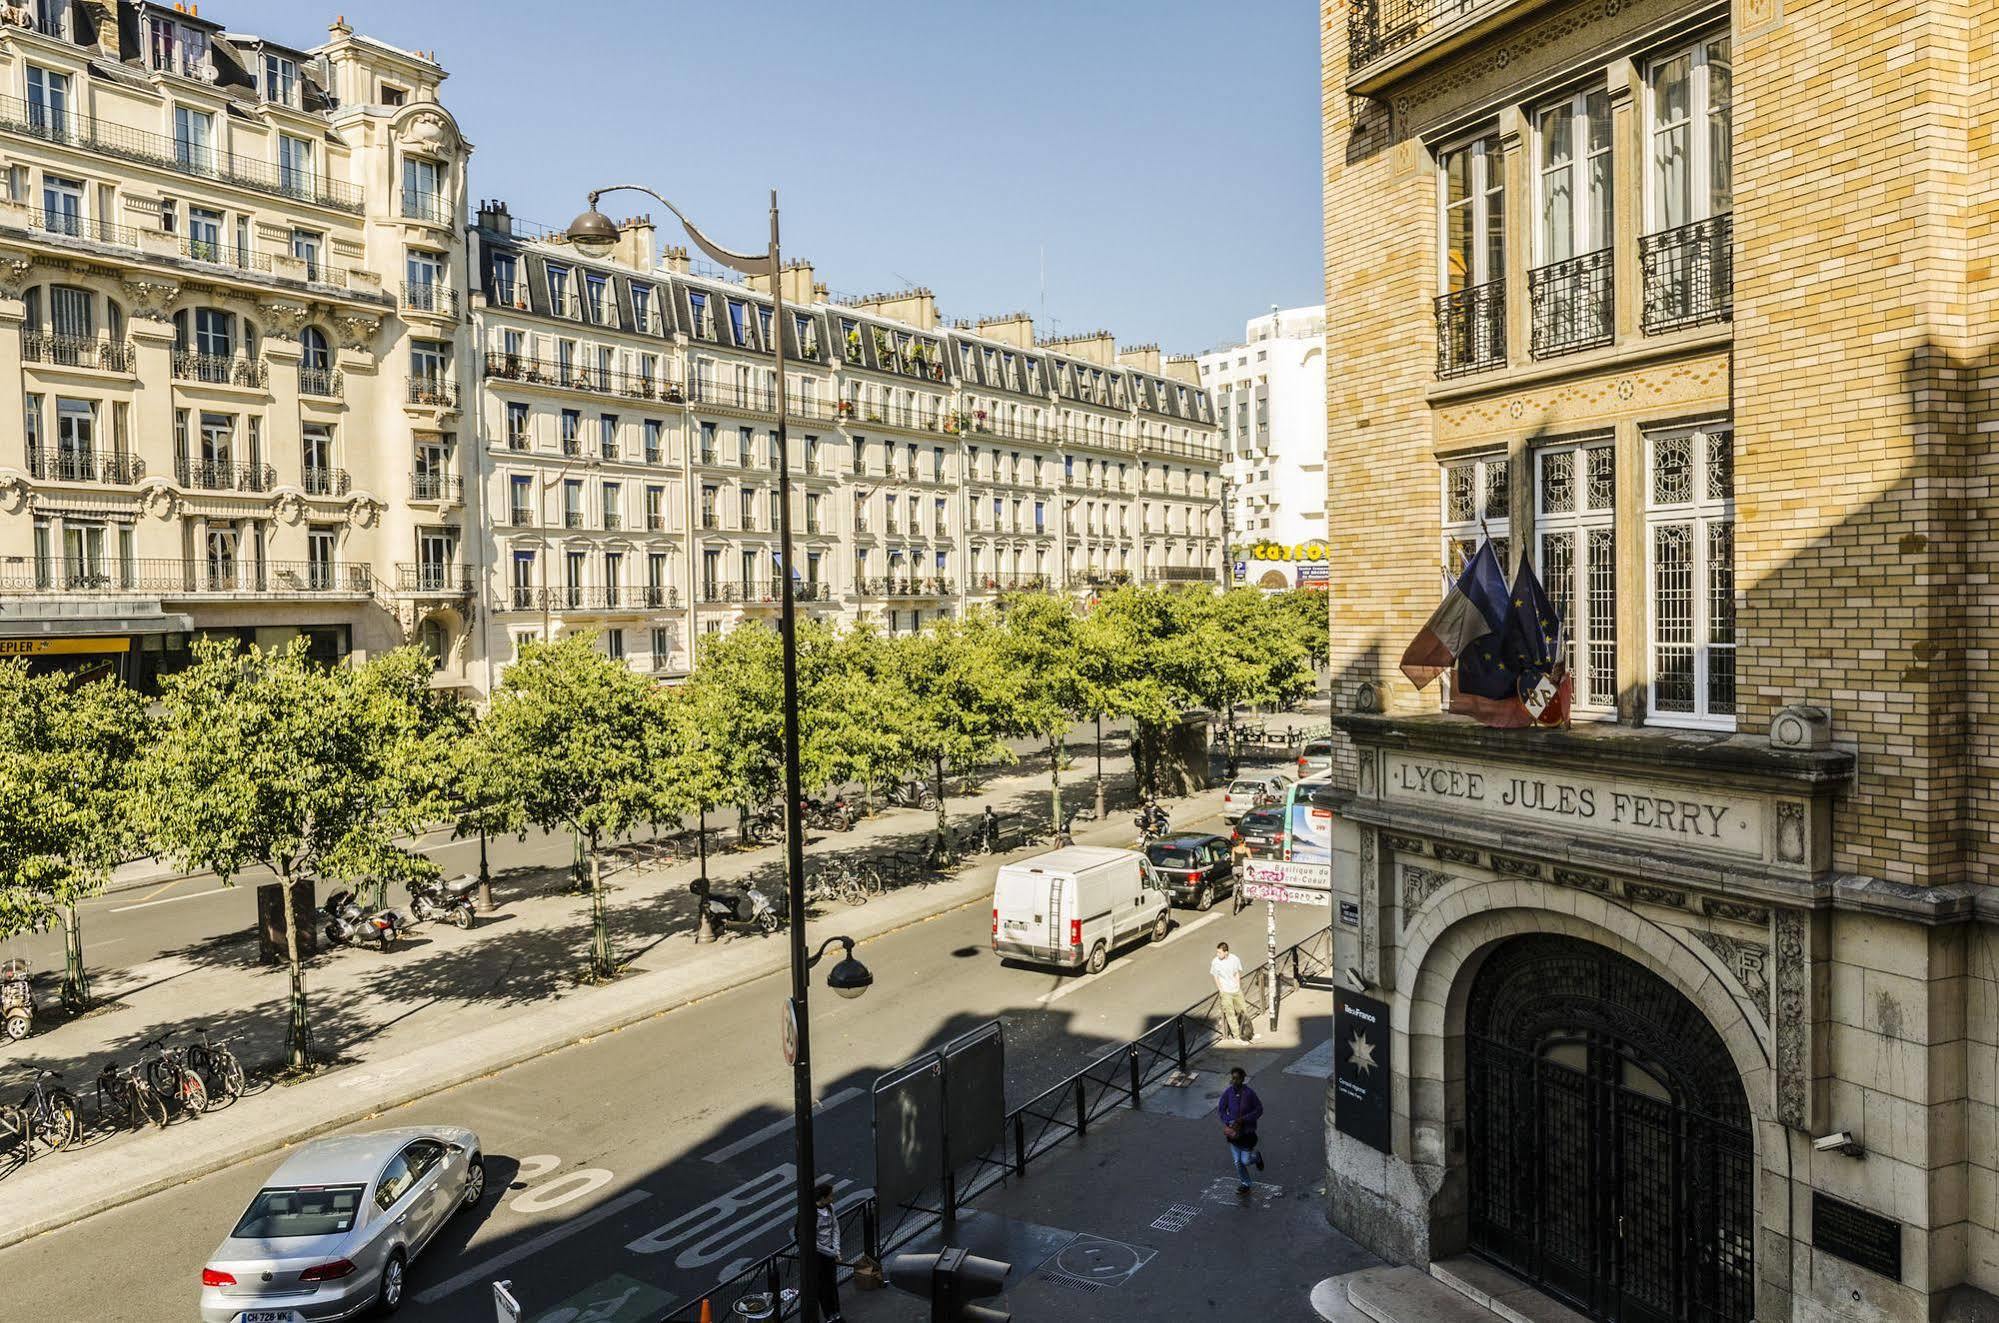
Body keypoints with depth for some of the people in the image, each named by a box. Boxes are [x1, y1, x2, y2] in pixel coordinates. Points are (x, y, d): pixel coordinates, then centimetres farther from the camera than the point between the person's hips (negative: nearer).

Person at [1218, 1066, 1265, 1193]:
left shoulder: (1249, 1093, -19)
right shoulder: (1227, 1093, -11)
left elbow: (1259, 1110, -11)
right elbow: (1221, 1110, -2)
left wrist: (1243, 1119, -20)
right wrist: (1229, 1122, -18)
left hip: (1247, 1131, -3)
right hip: (1233, 1131, 3)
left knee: (1245, 1161, 0)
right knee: (1237, 1162, 11)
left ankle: (1256, 1157, 33)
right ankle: (1245, 1184, 32)